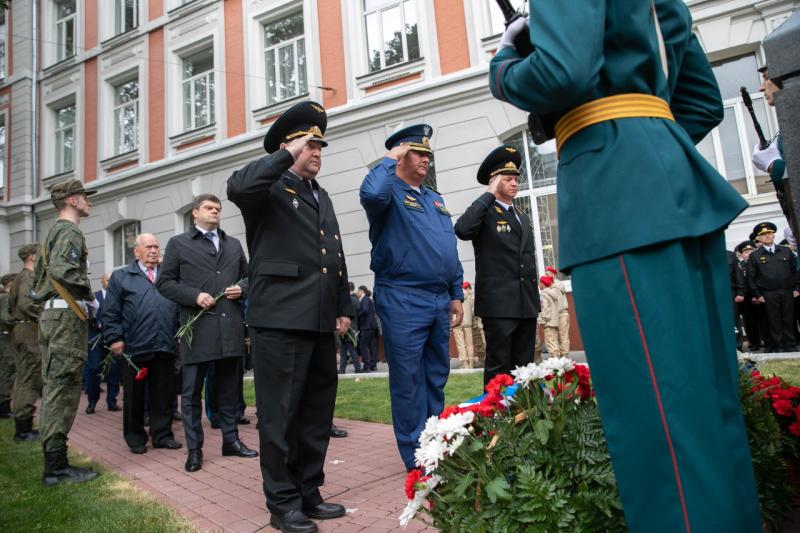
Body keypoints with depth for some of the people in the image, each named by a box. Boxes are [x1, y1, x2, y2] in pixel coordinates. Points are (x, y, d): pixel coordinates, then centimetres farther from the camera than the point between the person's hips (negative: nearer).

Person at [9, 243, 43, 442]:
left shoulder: (19, 277, 18)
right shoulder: (30, 277, -12)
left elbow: (11, 304, 22)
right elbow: (26, 304, -25)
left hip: (21, 329, 10)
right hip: (30, 331, -10)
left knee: (22, 379, 13)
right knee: (29, 380, -6)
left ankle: (22, 425, 20)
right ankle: (23, 428, -3)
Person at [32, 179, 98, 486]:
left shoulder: (53, 232, 21)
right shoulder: (70, 231, -9)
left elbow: (39, 273, 25)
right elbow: (61, 269, -25)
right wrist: (89, 294, -13)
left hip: (51, 315, 10)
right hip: (67, 315, -10)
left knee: (53, 388, 11)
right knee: (63, 388, -8)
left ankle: (53, 463, 18)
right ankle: (57, 468, -3)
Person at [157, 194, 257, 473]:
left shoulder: (234, 244, 19)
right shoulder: (178, 243, 8)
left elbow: (248, 276, 21)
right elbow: (165, 283, 2)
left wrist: (242, 288, -1)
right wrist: (194, 296, -12)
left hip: (231, 327, 4)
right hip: (197, 326, -3)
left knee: (229, 387, 11)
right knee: (192, 390, 2)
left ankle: (231, 440, 23)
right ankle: (194, 449, 12)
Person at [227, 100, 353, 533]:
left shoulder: (321, 197, 23)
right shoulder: (270, 188, 1)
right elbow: (236, 187, -25)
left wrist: (344, 308, 15)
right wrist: (286, 156, -14)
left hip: (321, 322, 8)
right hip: (281, 320, -7)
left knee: (317, 413, 14)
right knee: (280, 414, 1)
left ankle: (308, 493, 28)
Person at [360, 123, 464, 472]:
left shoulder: (435, 199, 20)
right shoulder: (391, 192, -1)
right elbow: (371, 194, -28)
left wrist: (456, 295, 15)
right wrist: (389, 159, -11)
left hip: (439, 301, 7)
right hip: (403, 301, -7)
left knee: (437, 378, 14)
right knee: (408, 380, 1)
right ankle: (416, 456, 12)